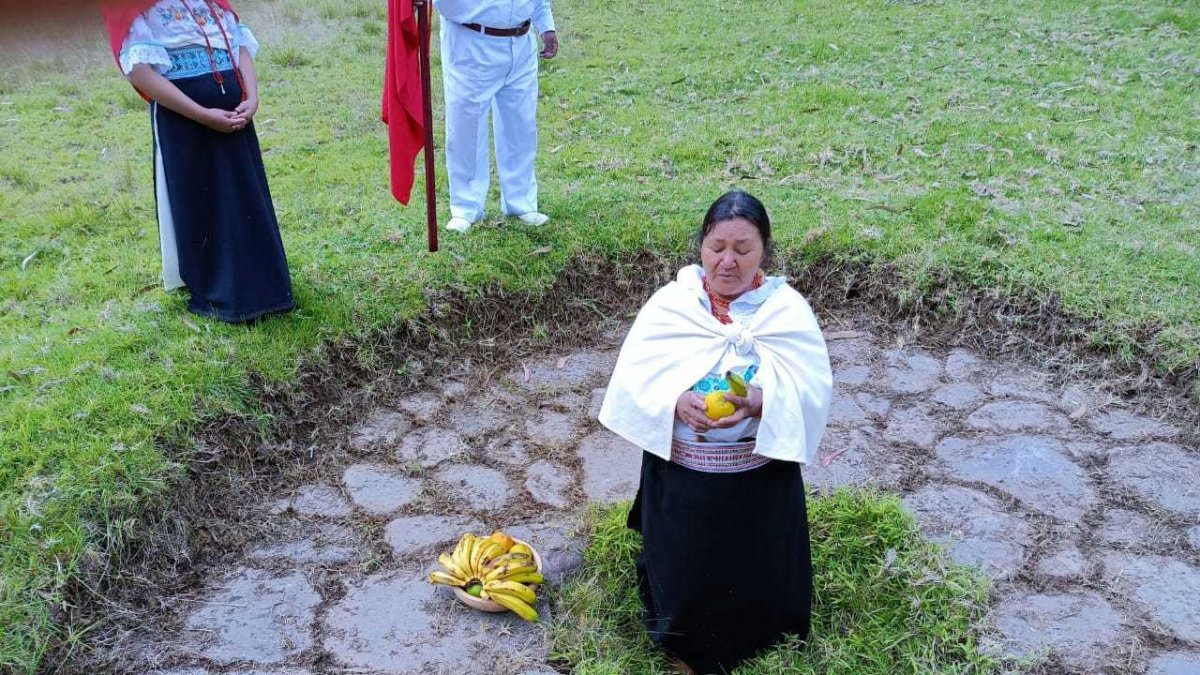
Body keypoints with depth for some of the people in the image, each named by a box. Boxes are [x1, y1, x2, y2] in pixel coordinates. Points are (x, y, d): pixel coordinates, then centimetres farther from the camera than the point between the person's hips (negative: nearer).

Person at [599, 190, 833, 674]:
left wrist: (761, 400, -33)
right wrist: (675, 401, -30)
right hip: (679, 478, 1)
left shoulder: (788, 308, -5)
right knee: (682, 579, 15)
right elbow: (632, 377, -10)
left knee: (756, 583, 14)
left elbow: (814, 390, -14)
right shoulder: (669, 302, -4)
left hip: (759, 482, 0)